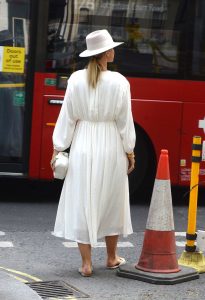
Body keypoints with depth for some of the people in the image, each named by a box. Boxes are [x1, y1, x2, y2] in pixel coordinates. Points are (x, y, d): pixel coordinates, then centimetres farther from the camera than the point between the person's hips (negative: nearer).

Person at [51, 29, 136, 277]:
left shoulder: (76, 80, -5)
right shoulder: (119, 82, -9)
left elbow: (67, 117, -3)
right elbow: (125, 120, -4)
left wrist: (58, 149, 4)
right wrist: (129, 152, 7)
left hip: (83, 147, 1)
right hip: (110, 147, -1)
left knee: (82, 203, 6)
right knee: (110, 202, 15)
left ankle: (86, 263, 5)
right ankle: (111, 258, 27)